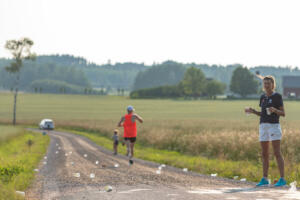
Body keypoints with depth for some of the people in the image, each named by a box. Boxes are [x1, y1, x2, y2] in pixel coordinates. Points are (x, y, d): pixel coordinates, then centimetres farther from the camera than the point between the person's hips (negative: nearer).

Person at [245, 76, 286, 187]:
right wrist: (253, 111, 3)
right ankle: (265, 179, 12)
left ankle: (282, 179, -9)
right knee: (264, 154, 7)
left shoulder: (277, 96, -5)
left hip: (274, 126, -6)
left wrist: (274, 110, -25)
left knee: (277, 153, -10)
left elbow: (283, 114, -6)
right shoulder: (263, 97, 13)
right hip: (263, 126, 6)